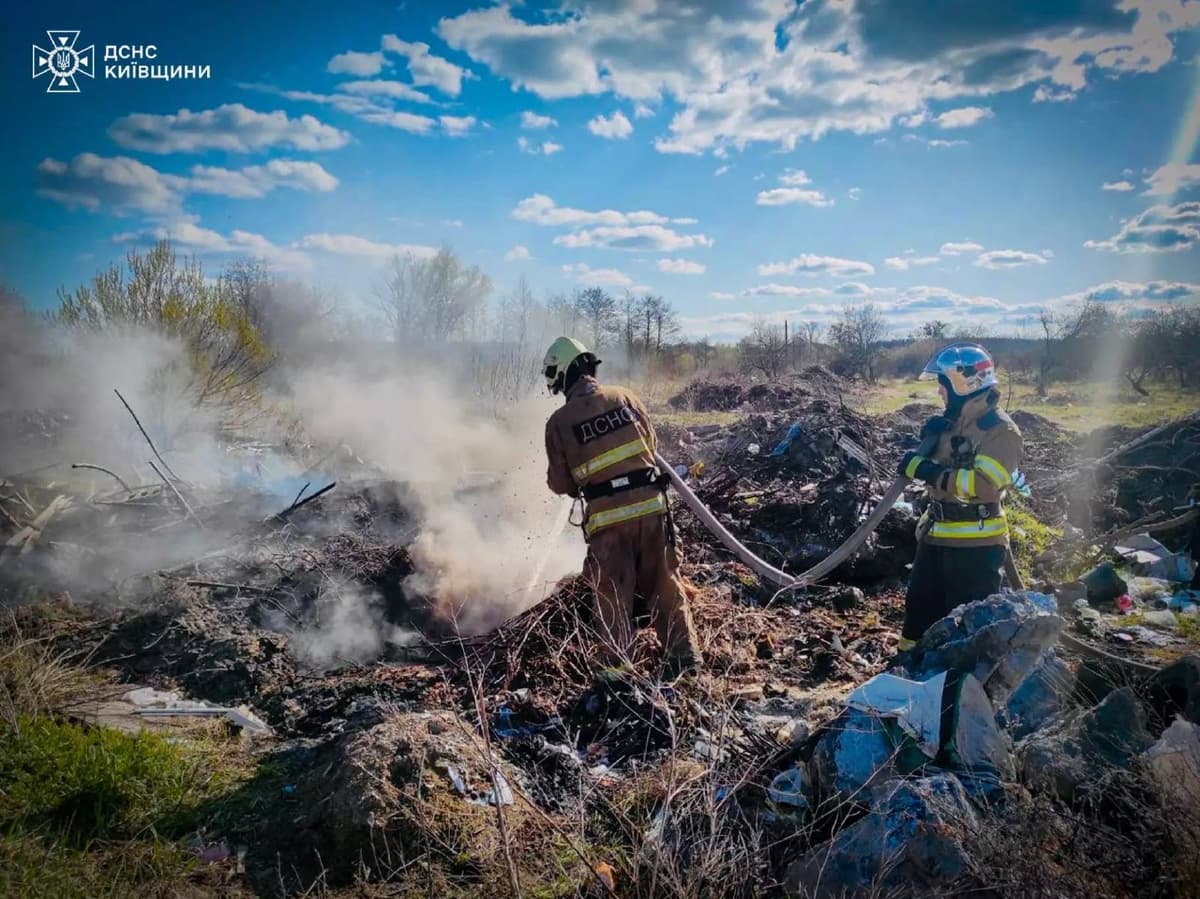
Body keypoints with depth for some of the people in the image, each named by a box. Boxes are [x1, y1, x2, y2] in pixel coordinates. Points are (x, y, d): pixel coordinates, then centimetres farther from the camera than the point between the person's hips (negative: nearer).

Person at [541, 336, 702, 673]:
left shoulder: (559, 422, -4)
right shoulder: (625, 397, 4)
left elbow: (560, 484, 3)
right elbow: (653, 445, 14)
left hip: (606, 517, -2)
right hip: (650, 504, 3)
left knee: (613, 597, 12)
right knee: (666, 586, 15)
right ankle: (685, 656, 20)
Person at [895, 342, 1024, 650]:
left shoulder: (1000, 430, -16)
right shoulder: (951, 420, 9)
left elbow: (983, 484, -28)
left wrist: (925, 470, -26)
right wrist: (930, 439, -4)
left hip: (975, 543, -9)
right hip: (936, 535, 9)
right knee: (921, 607, 19)